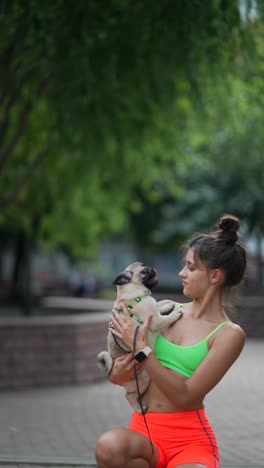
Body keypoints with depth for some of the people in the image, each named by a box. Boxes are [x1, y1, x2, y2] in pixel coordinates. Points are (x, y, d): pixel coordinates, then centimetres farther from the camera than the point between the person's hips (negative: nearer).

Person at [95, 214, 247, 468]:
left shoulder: (229, 334, -4)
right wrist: (118, 373, -5)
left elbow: (185, 396, -13)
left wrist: (141, 349, -15)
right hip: (144, 430, 5)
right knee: (109, 446, -33)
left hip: (189, 437, -5)